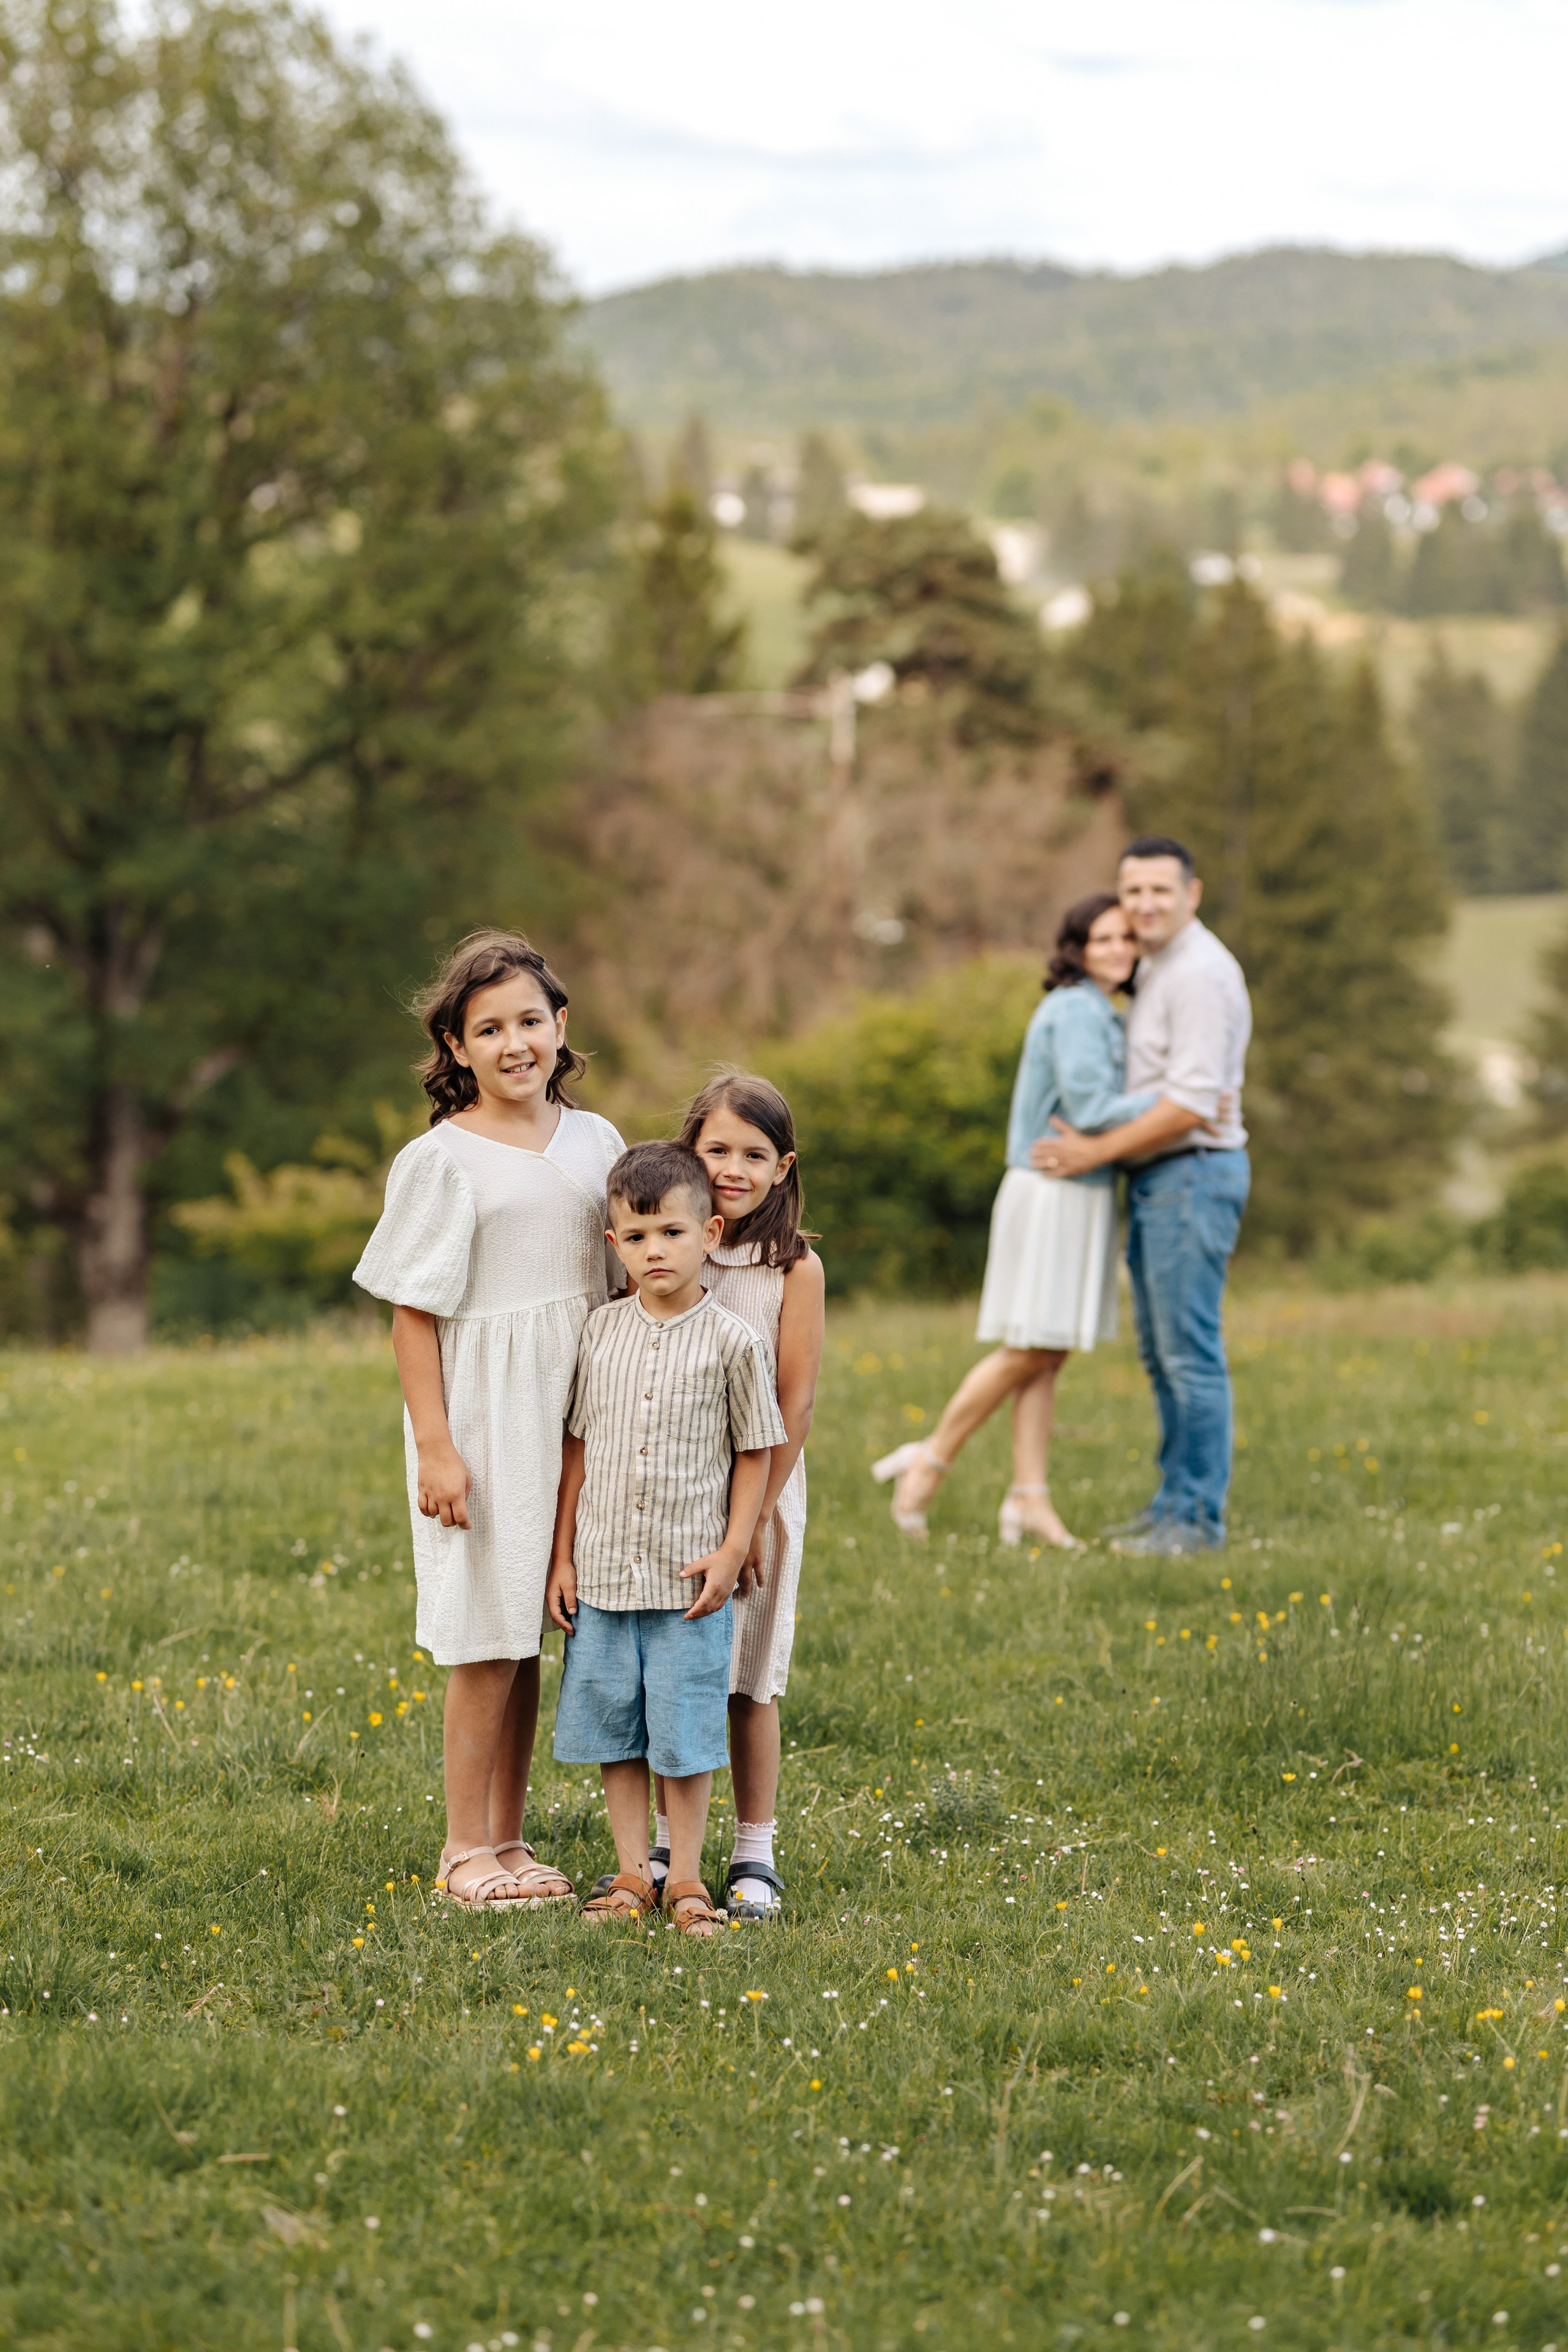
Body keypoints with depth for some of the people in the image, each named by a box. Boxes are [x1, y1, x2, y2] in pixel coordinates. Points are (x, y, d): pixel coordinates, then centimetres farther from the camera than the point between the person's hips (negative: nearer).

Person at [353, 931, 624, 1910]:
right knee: (490, 1633, -3)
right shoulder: (441, 1160, -8)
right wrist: (434, 1445, -14)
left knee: (530, 1632, 10)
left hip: (569, 1410, 5)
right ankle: (466, 1852, 6)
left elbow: (624, 1274, 15)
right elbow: (414, 1314, -8)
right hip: (483, 1416, -5)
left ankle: (509, 1839, 18)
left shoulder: (594, 1140, 8)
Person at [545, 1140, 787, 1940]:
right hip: (603, 1572, 3)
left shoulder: (731, 1341, -5)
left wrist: (732, 1552, -8)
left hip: (689, 1576, -3)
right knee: (611, 1727, 7)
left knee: (685, 1731, 0)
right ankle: (631, 1875, 17)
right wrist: (561, 1556, 6)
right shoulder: (602, 1332, 3)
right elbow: (578, 1446, 8)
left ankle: (686, 1877, 11)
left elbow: (754, 1452, 0)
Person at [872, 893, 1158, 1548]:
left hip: (1078, 1197, 9)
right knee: (1028, 1352, -5)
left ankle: (1029, 1498, 4)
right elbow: (1089, 1111, -23)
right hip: (1055, 1194, -9)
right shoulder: (1077, 1011, -14)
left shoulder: (1097, 1014, 16)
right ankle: (930, 1462, 6)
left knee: (1047, 1355, 5)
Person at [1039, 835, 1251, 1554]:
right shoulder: (1156, 969, 16)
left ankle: (1199, 1518, -5)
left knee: (1190, 1352, -8)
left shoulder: (1201, 975, -16)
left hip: (1194, 1176, -10)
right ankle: (1175, 1504, 19)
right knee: (1161, 1354, 13)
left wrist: (1095, 1152, -15)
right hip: (1156, 1180, 10)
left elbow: (1191, 1103, -21)